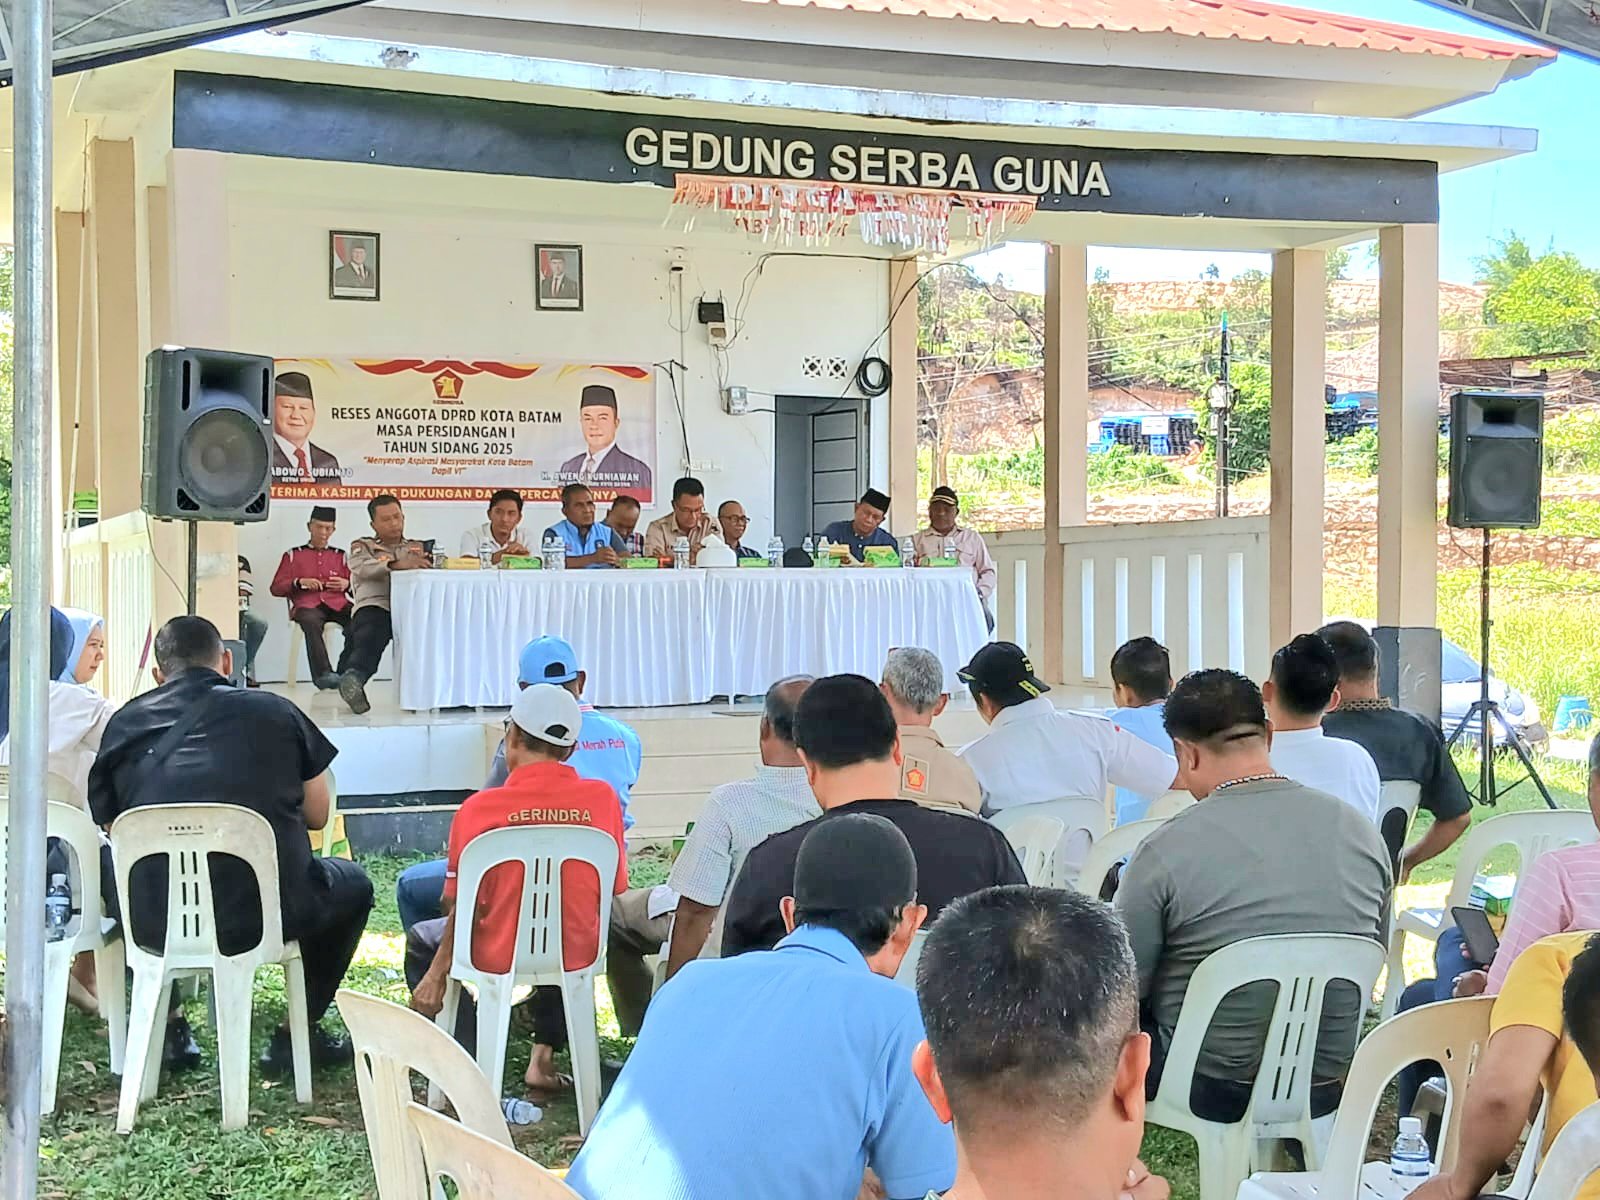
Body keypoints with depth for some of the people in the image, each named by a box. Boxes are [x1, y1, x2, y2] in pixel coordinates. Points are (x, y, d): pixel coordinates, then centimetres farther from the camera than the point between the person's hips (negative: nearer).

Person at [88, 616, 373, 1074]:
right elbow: (317, 816, 10)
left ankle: (167, 1025, 34)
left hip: (154, 925, 2)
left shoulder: (124, 723, 6)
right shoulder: (275, 712, 3)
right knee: (353, 883, 30)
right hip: (264, 914, -2)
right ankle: (296, 1032, 26)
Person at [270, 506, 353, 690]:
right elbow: (276, 588, 13)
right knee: (311, 623, -41)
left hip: (338, 604, 2)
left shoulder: (340, 556, 24)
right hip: (308, 605, -2)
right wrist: (300, 582, -5)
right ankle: (323, 674, -45)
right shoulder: (292, 555, 20)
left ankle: (345, 673, -29)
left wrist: (347, 584, -2)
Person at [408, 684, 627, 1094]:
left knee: (422, 938, 28)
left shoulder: (479, 808, -15)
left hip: (498, 957, -2)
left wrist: (436, 974, 3)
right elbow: (612, 889, 2)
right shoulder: (602, 798, -8)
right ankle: (544, 1055, 29)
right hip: (577, 955, 3)